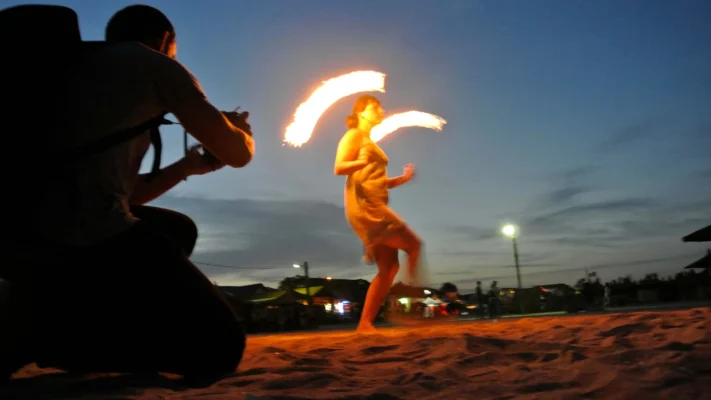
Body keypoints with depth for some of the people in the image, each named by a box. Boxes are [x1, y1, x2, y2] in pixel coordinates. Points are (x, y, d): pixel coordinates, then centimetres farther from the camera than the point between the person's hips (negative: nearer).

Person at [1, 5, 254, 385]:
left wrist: (188, 166, 40)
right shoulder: (153, 63, 9)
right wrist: (239, 131, 33)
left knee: (178, 229, 30)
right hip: (83, 237, -9)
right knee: (220, 345, -2)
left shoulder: (83, 68, 32)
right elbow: (237, 153, 9)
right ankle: (45, 332, -8)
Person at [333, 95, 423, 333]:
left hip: (375, 206, 9)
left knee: (389, 267, 3)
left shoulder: (370, 142, 27)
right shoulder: (354, 136, 1)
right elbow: (338, 168, -12)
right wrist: (360, 162, -31)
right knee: (413, 244, -12)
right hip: (363, 205, -9)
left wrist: (403, 179, 13)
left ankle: (366, 323, 2)